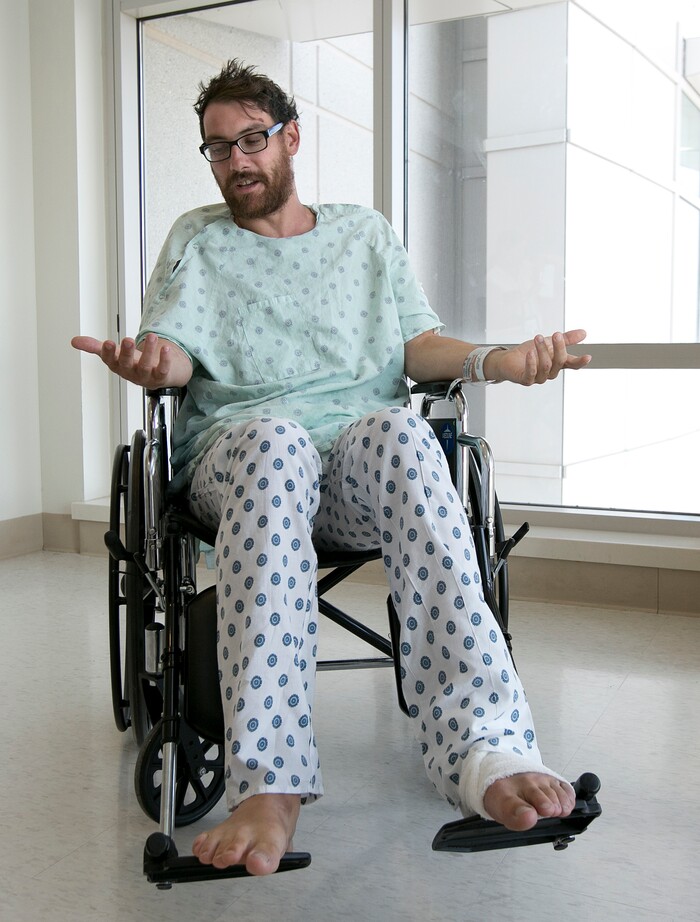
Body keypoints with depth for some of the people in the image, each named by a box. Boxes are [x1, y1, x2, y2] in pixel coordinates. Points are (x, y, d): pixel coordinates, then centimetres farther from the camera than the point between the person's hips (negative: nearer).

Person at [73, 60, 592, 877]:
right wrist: (152, 364, -20)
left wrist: (492, 360, -7)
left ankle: (479, 743, -49)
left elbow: (416, 344, 14)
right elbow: (173, 346, 6)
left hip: (362, 461, 1)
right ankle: (267, 781, -49)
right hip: (238, 452, -1)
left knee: (398, 428, -37)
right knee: (276, 437, -39)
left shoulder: (366, 233, 25)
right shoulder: (196, 240, 21)